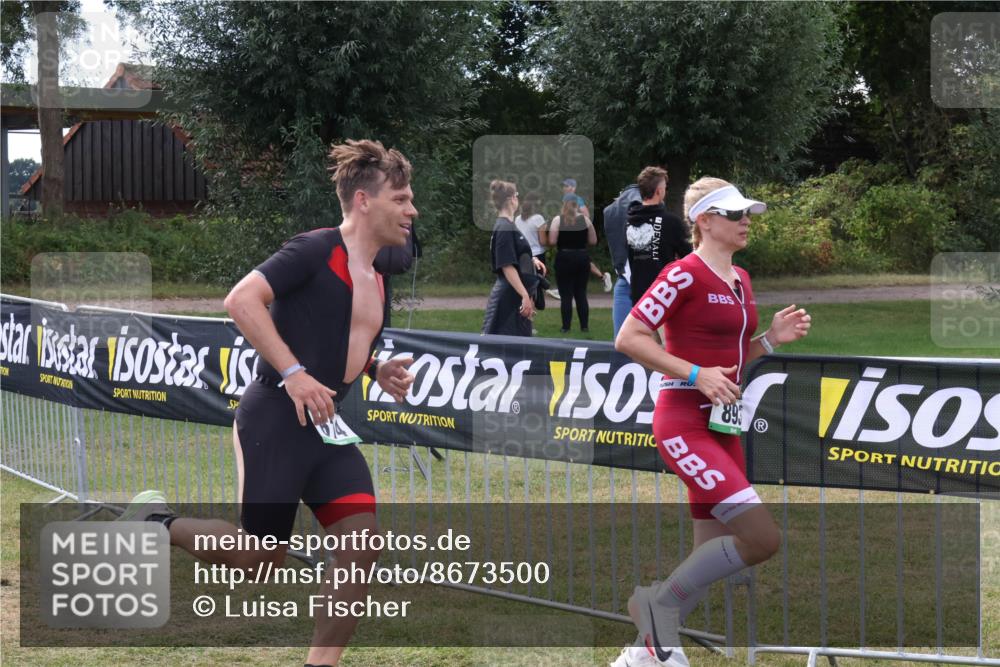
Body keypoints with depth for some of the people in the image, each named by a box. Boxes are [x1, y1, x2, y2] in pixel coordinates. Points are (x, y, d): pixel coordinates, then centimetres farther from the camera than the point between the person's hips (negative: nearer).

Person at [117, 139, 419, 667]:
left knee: (362, 542, -6)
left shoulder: (374, 278, 16)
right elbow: (241, 300, -21)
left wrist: (376, 371, 10)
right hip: (275, 419, -8)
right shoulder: (316, 249, -11)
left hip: (328, 427, 8)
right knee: (259, 560, -4)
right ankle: (157, 525, 19)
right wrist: (294, 375, -25)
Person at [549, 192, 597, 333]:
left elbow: (551, 241, -12)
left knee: (566, 295, 1)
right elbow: (593, 241, 2)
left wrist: (563, 242, 8)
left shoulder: (558, 220, -7)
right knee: (581, 294, 11)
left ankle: (566, 327, -1)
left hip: (564, 258, -2)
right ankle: (584, 326, 10)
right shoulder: (585, 219, 0)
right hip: (582, 258, 2)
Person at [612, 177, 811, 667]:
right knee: (761, 537, -18)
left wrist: (771, 338, 6)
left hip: (723, 427, 9)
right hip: (685, 424, -9)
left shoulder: (740, 280, 14)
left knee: (715, 555, 10)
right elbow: (628, 338, -15)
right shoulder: (685, 274, -12)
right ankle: (659, 603, -2)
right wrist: (696, 375, -20)